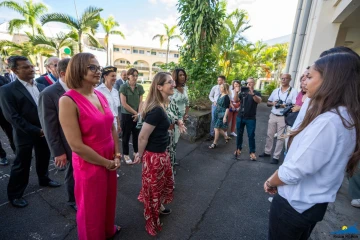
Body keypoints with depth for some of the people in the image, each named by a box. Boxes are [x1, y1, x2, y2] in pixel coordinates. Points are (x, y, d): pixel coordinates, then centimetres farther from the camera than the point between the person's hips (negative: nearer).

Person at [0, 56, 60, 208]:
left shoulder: (41, 87, 4)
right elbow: (12, 117, -16)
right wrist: (36, 130, -18)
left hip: (44, 131, 5)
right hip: (25, 135, -5)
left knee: (44, 159, 21)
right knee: (21, 166, 8)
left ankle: (44, 179, 44)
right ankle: (14, 194, 28)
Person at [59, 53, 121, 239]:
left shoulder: (101, 96, 0)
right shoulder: (68, 100, -20)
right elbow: (76, 145, -22)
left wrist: (116, 155, 0)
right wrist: (106, 162, -13)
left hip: (110, 161, 7)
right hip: (89, 165, -7)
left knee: (109, 200, 27)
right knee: (91, 208, 18)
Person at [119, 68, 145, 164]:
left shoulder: (140, 87, 3)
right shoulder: (123, 87, -9)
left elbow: (141, 101, 3)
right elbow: (124, 103, -13)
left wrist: (139, 113, -10)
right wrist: (135, 112, -12)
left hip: (137, 115, 4)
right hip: (126, 115, -3)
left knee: (136, 134, 13)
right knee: (126, 136, 7)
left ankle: (136, 152, 31)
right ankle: (126, 155, 22)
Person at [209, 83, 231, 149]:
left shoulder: (226, 97, -15)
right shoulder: (220, 95, 8)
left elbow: (227, 108, -16)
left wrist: (225, 117, -19)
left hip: (222, 114, -8)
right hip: (217, 113, 8)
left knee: (217, 128, -4)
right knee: (218, 128, 14)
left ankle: (215, 143, 8)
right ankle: (226, 137, 36)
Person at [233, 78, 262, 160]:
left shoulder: (257, 93, -1)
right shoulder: (242, 92, 6)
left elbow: (259, 101, -22)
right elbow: (235, 100, -5)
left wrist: (252, 93, -41)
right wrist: (236, 92, -24)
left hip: (251, 118, -2)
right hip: (240, 117, 3)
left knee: (251, 135, 1)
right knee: (239, 134, 10)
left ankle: (252, 152, 10)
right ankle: (238, 149, 23)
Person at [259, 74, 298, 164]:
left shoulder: (293, 91, -5)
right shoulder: (275, 91, 10)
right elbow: (268, 103, 14)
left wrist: (283, 105, -23)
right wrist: (272, 103, -7)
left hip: (283, 117, -5)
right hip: (273, 115, 5)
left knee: (280, 137, 1)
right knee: (269, 135, 12)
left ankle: (276, 157, 10)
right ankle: (267, 152, 27)